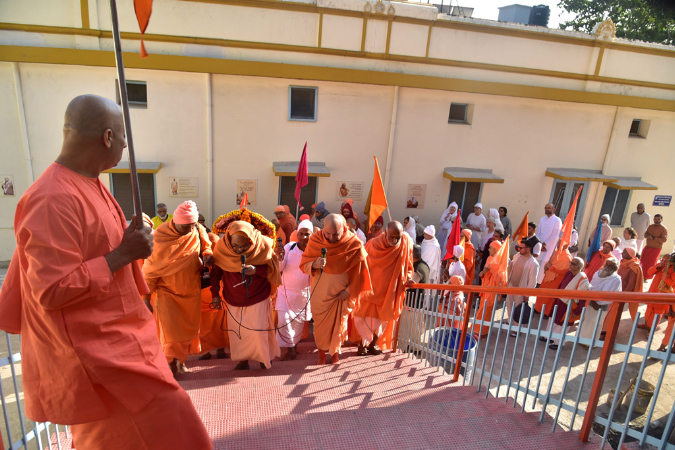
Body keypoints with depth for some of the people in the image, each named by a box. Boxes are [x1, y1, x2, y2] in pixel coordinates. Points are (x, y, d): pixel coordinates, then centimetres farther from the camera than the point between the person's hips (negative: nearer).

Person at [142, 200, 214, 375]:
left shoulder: (198, 231, -8)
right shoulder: (160, 236, -16)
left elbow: (206, 245, 11)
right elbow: (151, 268, -8)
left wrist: (208, 254, -15)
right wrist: (146, 295, -5)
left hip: (191, 290, 4)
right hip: (167, 290, -3)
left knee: (189, 328, 13)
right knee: (170, 329, -10)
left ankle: (181, 360, 34)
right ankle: (171, 363, 11)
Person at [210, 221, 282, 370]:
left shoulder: (263, 245, -19)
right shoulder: (221, 247, -13)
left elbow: (272, 267, -11)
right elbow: (215, 272, 1)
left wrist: (256, 270, -30)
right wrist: (215, 295, 4)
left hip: (258, 297, -2)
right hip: (234, 299, 2)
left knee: (259, 329, 0)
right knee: (236, 330, 6)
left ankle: (265, 357, 26)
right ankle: (242, 359, 26)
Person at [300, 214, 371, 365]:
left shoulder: (354, 244, -17)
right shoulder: (315, 240, -12)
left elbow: (359, 271, -6)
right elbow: (304, 264, -7)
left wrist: (350, 291, -7)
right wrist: (314, 264, -29)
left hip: (341, 294, -1)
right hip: (320, 291, 1)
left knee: (338, 323, 12)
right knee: (320, 324, 12)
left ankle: (335, 351, 38)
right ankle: (321, 353, 35)